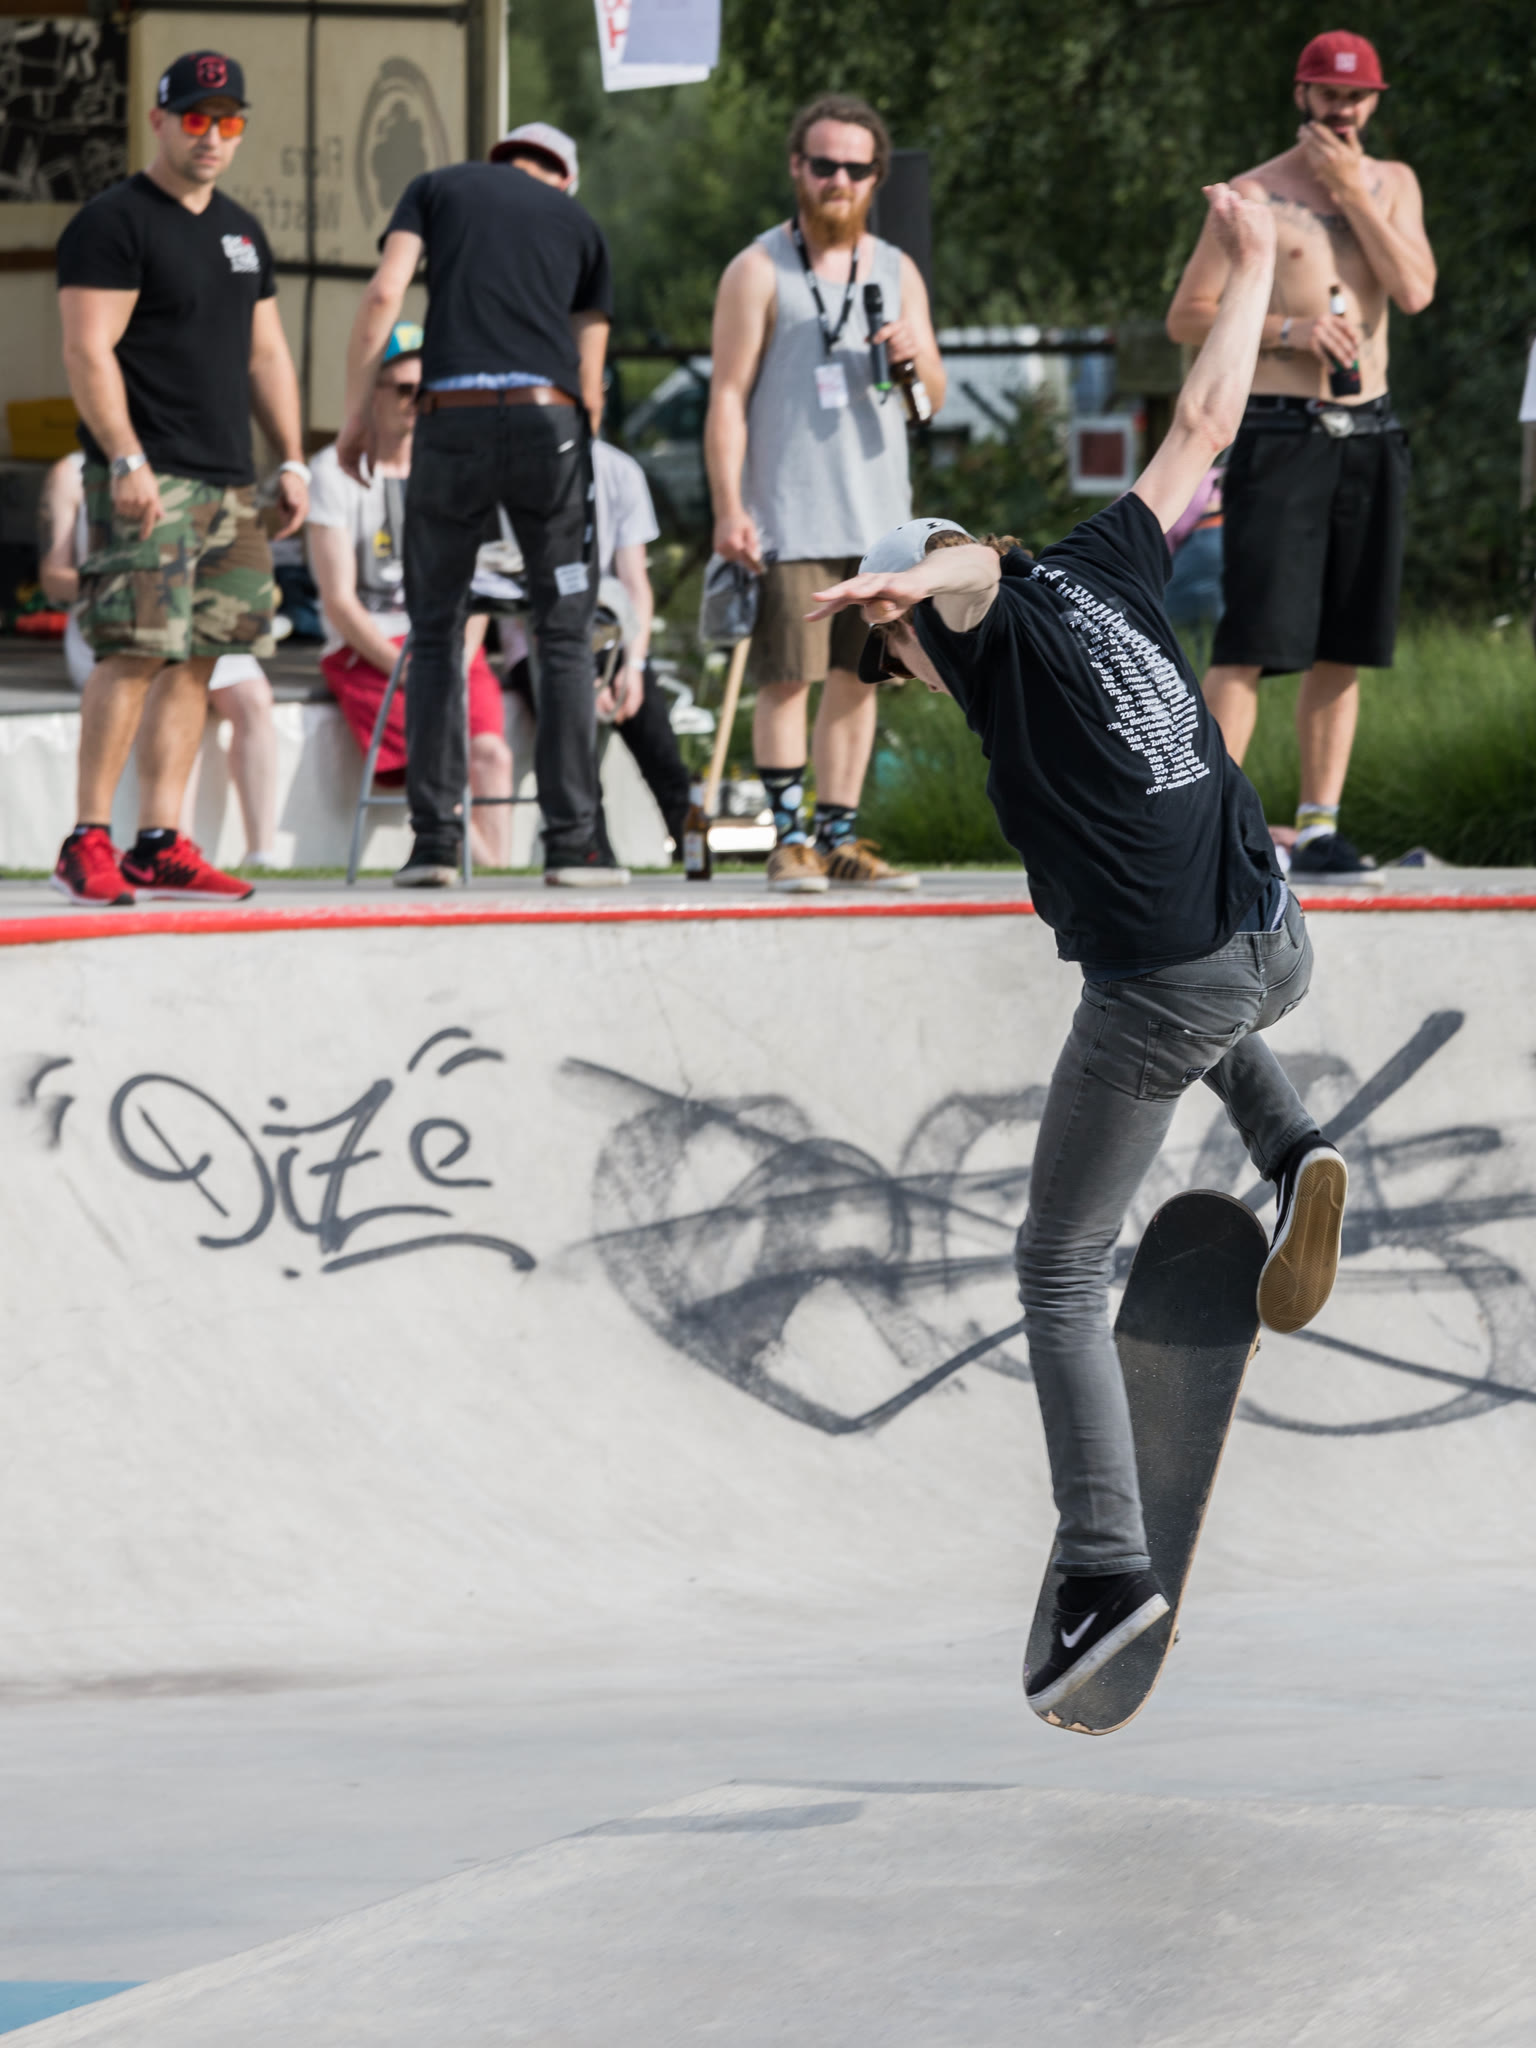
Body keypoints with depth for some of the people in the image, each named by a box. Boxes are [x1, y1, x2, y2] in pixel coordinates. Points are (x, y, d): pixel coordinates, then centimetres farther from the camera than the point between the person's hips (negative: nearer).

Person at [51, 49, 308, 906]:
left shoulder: (241, 232, 19)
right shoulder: (113, 223, -5)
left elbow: (266, 353, 24)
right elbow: (87, 350, -12)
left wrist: (292, 459, 16)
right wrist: (125, 460, -20)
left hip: (229, 482, 8)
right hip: (146, 478, -8)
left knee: (196, 658, 4)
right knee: (137, 651, -15)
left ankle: (160, 845, 6)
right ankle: (89, 842, -13)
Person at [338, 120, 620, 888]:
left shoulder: (438, 188, 17)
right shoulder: (578, 223, 20)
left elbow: (384, 294, 2)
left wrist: (356, 415, 6)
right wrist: (579, 464, 28)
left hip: (452, 420, 0)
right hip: (547, 418, 0)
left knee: (436, 631, 9)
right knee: (565, 634, 7)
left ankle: (434, 836, 3)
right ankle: (572, 837, 2)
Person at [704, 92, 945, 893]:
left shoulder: (897, 272, 15)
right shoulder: (759, 271, 1)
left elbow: (932, 399, 14)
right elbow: (728, 397, -4)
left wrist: (912, 355, -10)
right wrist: (729, 510, -12)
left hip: (878, 513, 5)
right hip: (789, 516, -5)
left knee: (858, 676, 5)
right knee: (787, 677, -7)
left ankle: (839, 835, 11)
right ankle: (789, 836, -3)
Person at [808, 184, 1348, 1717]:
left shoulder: (999, 621, -1)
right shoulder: (1102, 568, 15)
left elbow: (978, 563, -27)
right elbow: (1202, 425, 27)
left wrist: (917, 573, -50)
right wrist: (1247, 267, 40)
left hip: (1159, 992, -7)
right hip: (1274, 945, 7)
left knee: (1059, 1274, 6)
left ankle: (1106, 1572, -1)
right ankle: (1291, 1156, 19)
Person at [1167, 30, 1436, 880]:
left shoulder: (1392, 185, 12)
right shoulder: (1255, 195, 0)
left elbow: (1414, 291, -4)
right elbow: (1186, 316, -3)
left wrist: (1351, 189, -6)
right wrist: (1290, 329, -15)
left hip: (1368, 435, 5)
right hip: (1280, 433, -5)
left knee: (1342, 649, 5)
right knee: (1253, 639, -13)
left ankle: (1318, 827, 10)